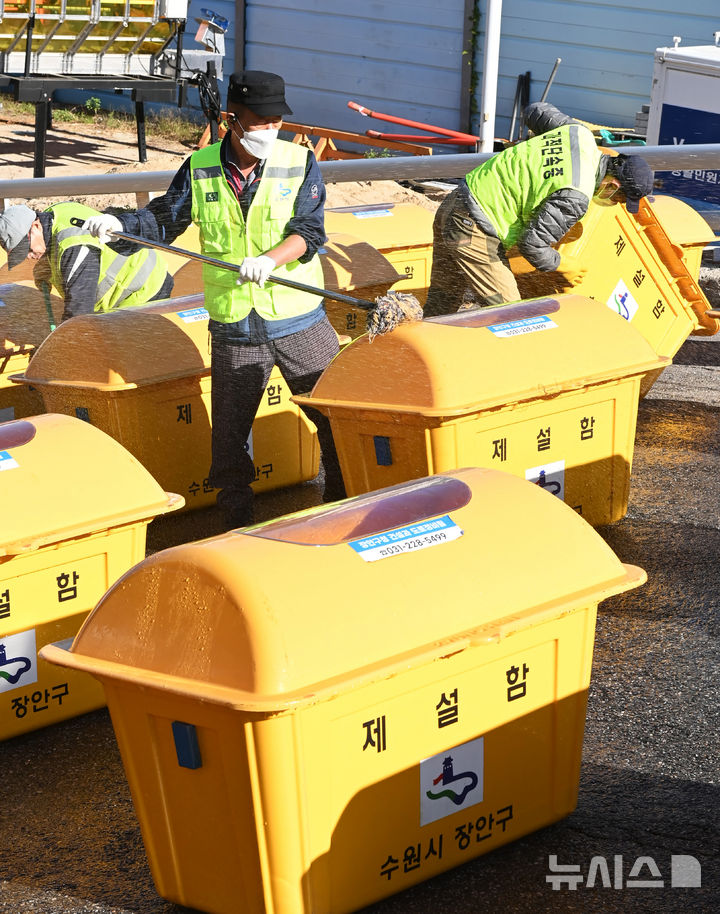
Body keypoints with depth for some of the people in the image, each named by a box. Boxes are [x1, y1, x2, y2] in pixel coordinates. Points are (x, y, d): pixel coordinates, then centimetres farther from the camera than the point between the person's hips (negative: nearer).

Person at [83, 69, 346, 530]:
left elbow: (309, 231, -13)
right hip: (234, 328, 1)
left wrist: (271, 259, -31)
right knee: (229, 431, 9)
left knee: (335, 415, 5)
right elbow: (165, 218, 8)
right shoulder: (201, 169, 0)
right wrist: (121, 224, -10)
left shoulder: (300, 163, -5)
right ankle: (238, 523, 26)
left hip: (301, 322, -1)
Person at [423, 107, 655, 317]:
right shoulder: (576, 198, -23)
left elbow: (537, 113, 18)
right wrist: (562, 265, -1)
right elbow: (531, 244, -19)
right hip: (473, 231, -10)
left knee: (442, 303, 20)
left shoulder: (581, 133, 0)